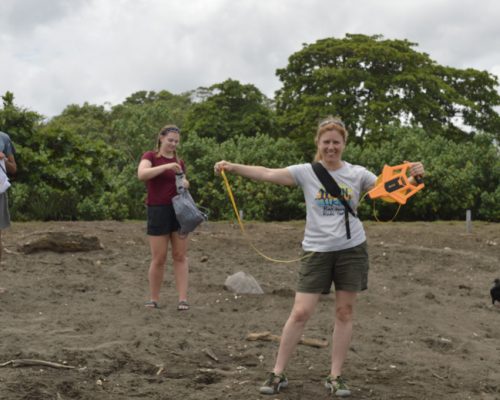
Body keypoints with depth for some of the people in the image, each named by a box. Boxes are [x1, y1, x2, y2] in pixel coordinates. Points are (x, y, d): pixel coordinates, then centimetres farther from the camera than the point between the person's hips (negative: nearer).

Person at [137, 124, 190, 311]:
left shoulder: (179, 162, 13)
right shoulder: (150, 156, -1)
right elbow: (141, 174, -20)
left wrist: (185, 184, -1)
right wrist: (166, 166, -26)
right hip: (158, 211, -4)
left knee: (180, 256, 0)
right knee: (158, 259, -1)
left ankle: (183, 299, -1)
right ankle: (154, 299, 12)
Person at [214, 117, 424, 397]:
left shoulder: (357, 174, 1)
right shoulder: (306, 172, -3)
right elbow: (267, 174, -12)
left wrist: (413, 177, -21)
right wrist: (233, 167, -23)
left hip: (352, 249, 1)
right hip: (317, 250, -1)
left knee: (345, 313, 5)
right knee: (300, 313, -3)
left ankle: (336, 376, 16)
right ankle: (278, 374, 9)